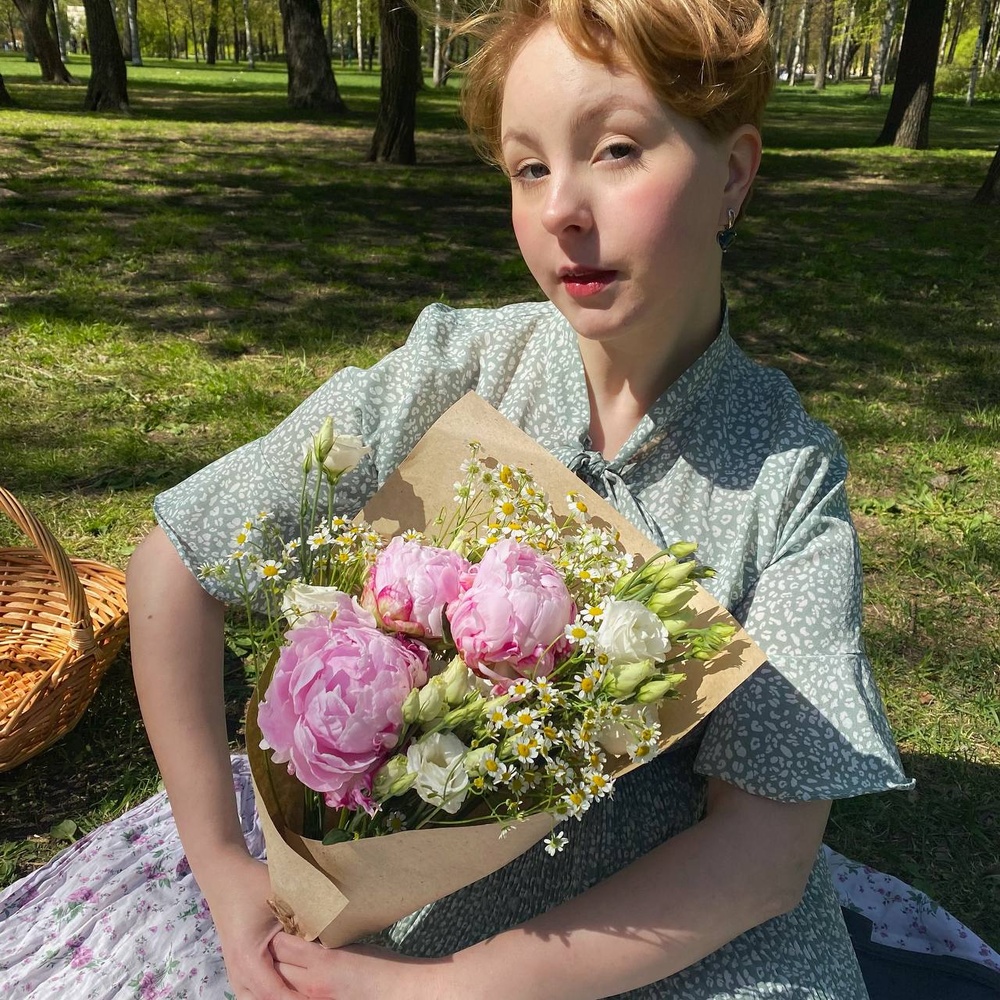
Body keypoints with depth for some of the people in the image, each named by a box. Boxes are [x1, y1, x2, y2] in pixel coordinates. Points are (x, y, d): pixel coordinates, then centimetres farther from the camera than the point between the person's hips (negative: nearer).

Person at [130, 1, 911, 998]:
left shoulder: (789, 473, -11)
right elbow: (173, 563, -5)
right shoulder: (449, 377, -11)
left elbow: (770, 846, -13)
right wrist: (225, 873, -7)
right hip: (438, 900, 0)